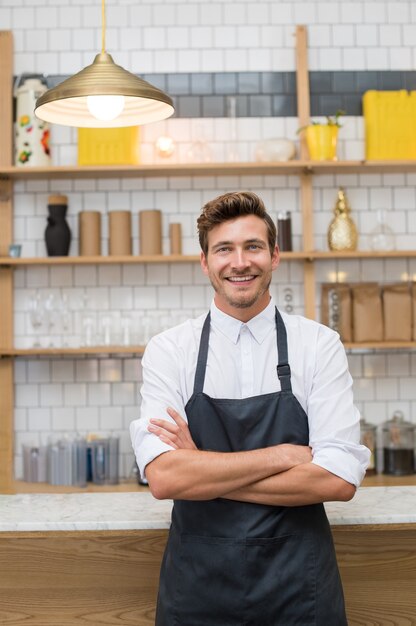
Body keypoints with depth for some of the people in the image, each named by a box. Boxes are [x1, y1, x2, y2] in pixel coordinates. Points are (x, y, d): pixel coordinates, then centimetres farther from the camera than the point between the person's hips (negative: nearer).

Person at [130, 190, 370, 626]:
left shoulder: (319, 345, -6)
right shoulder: (168, 350, -5)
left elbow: (340, 479, -14)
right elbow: (162, 476, -16)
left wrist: (203, 472, -16)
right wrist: (282, 455, -16)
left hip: (297, 586, 0)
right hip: (196, 583, 0)